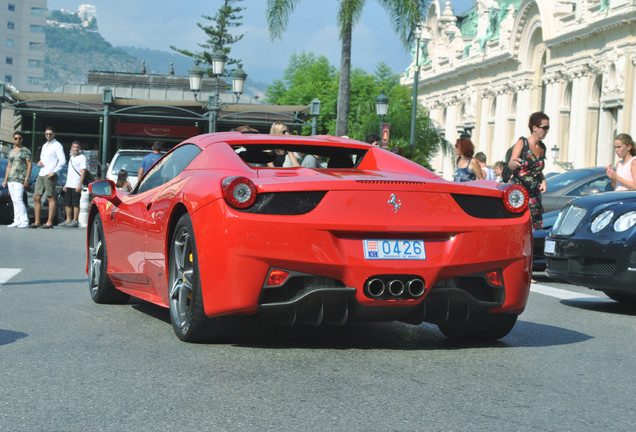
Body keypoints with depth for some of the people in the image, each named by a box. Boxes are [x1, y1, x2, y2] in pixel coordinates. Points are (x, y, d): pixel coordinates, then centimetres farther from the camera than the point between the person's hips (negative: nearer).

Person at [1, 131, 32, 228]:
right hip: (11, 179, 7)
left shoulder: (25, 151, 0)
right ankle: (17, 221, 5)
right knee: (14, 201, 4)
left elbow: (29, 165, -5)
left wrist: (26, 179, -13)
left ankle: (24, 221, -14)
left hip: (20, 179, -7)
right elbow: (9, 166, 21)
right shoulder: (11, 152, 19)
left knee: (18, 199, -16)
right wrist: (5, 180, 15)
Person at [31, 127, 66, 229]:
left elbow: (63, 161, -11)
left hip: (50, 175, -8)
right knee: (36, 197, 4)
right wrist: (39, 162, 5)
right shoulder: (44, 145, 22)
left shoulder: (57, 145, -3)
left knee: (50, 198, -7)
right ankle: (37, 222, 8)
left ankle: (49, 222, -6)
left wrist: (54, 172, -18)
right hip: (41, 174, 8)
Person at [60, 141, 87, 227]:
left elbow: (83, 172, -11)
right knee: (67, 203, 8)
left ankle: (75, 221, -2)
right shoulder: (71, 157, 19)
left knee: (75, 204, -6)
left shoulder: (82, 158, -5)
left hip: (76, 185, -8)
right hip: (69, 185, 8)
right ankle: (68, 220, 15)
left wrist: (80, 184, -19)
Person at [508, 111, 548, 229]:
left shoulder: (542, 147, 12)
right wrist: (515, 163, -43)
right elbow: (510, 165, -19)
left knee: (536, 227, 1)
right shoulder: (522, 143, -6)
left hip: (534, 193, 6)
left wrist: (543, 180, 5)